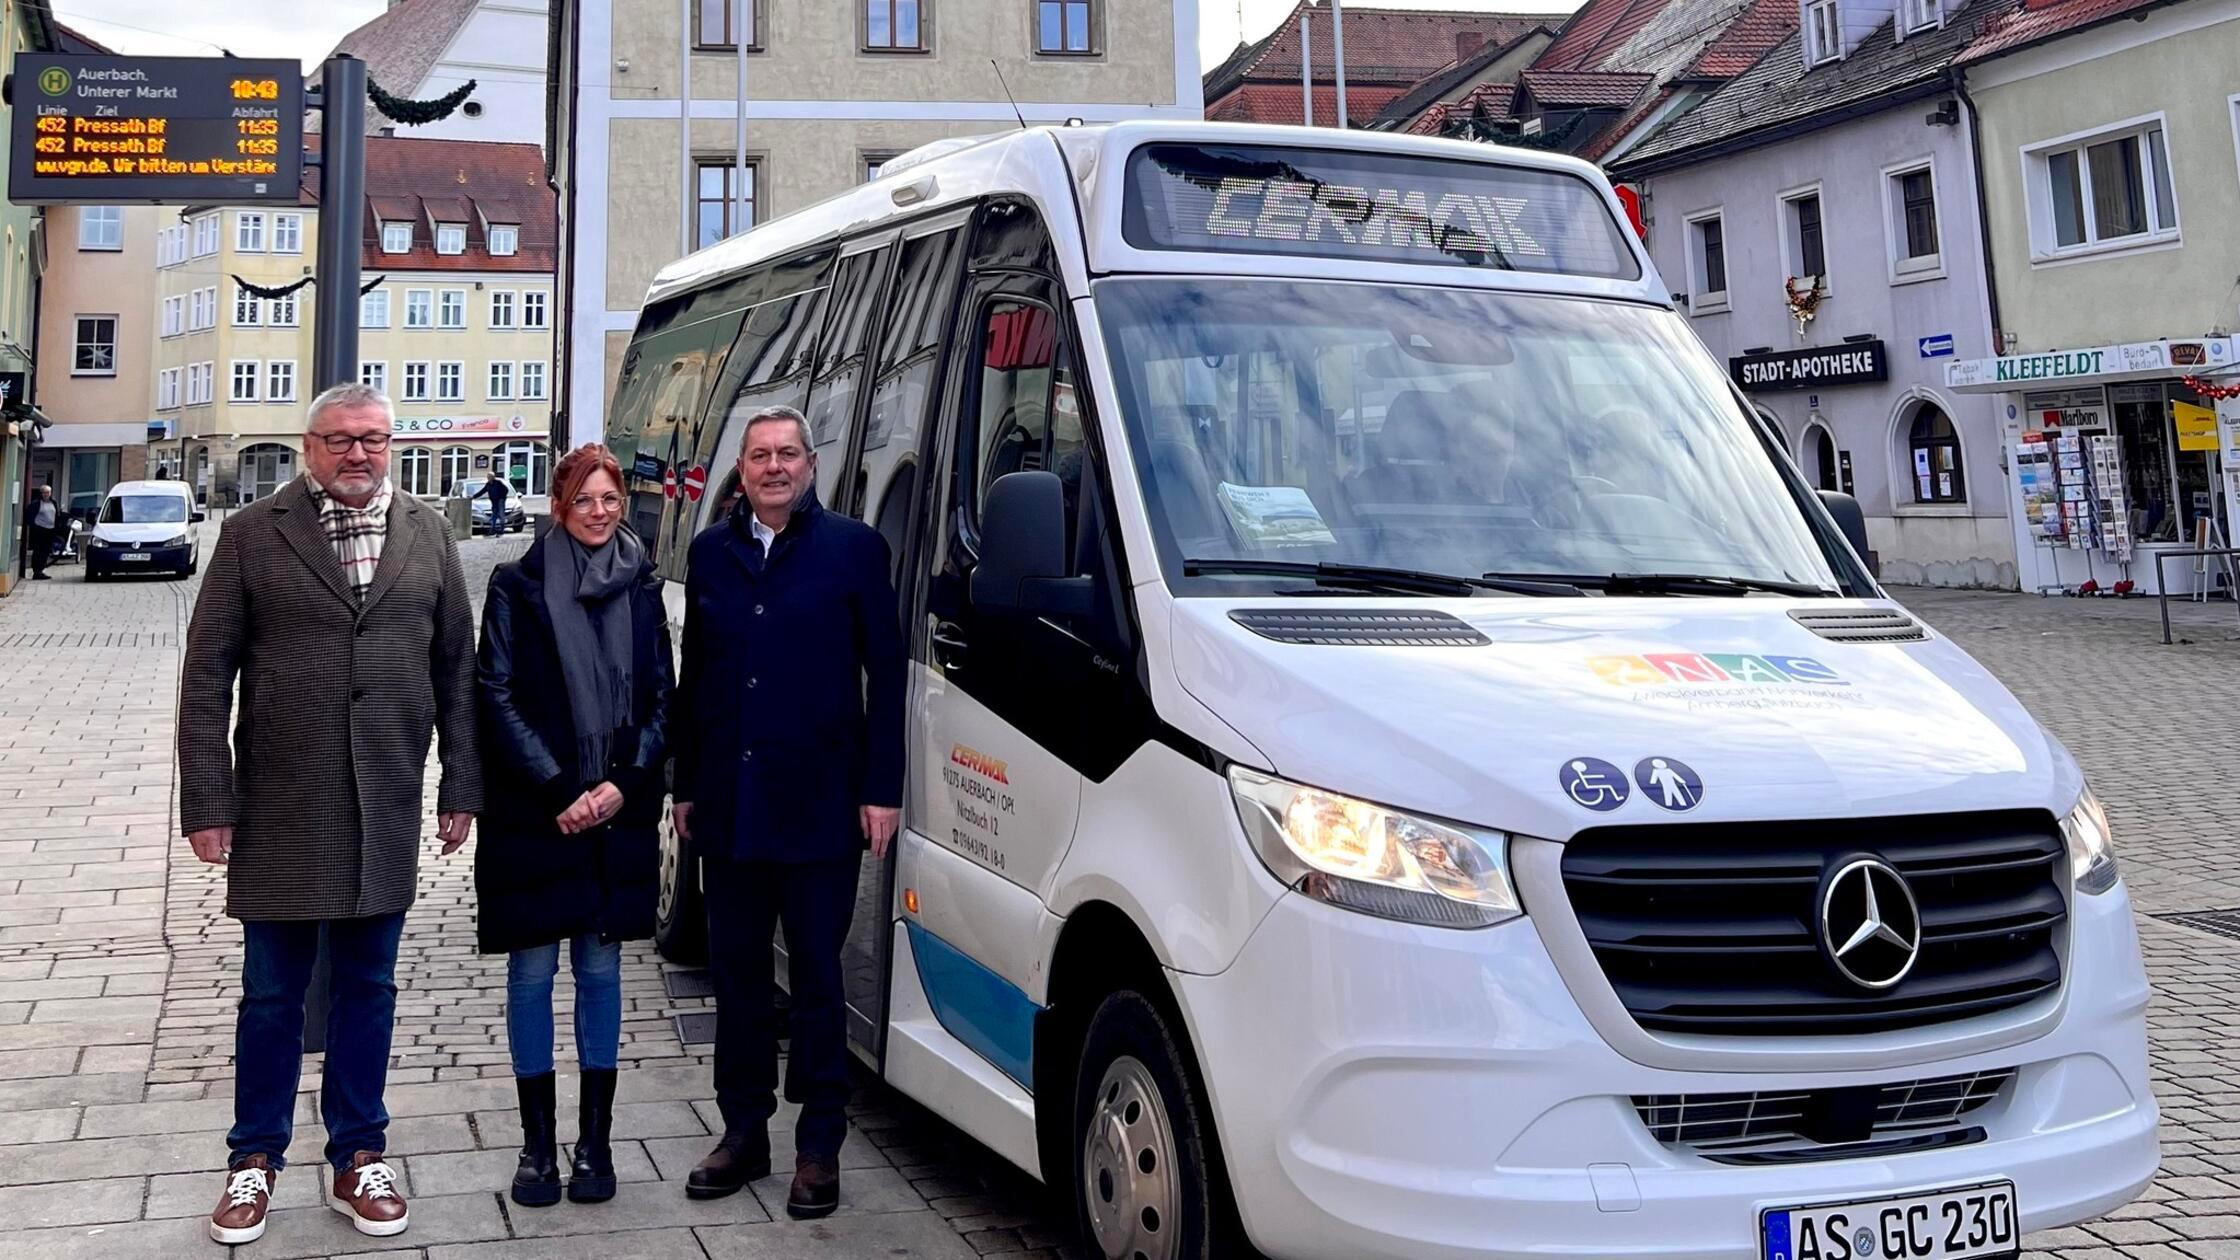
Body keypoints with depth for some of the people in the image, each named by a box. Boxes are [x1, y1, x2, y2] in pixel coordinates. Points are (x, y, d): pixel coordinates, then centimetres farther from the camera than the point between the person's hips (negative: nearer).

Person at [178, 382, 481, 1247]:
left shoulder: (426, 536, 5)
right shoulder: (253, 534, -2)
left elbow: (456, 668, 7)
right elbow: (207, 674, -3)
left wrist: (460, 787, 4)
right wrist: (208, 801, -7)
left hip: (385, 811, 2)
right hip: (278, 810, -2)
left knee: (367, 990, 12)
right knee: (271, 995, 10)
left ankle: (358, 1159, 25)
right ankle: (256, 1161, 26)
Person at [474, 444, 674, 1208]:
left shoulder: (642, 589, 7)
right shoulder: (518, 587, -2)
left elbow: (662, 699, 6)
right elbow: (499, 698, -6)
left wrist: (622, 784, -7)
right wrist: (559, 792, -11)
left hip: (618, 813, 2)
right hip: (533, 814, -2)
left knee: (601, 969, 8)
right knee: (532, 971, 4)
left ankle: (595, 1140, 17)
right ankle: (538, 1144, 15)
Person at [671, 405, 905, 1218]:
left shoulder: (853, 548, -2)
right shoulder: (711, 552, 10)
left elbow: (885, 675, -3)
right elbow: (693, 677, 12)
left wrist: (881, 790, -8)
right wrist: (685, 786, 10)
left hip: (819, 806, -4)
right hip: (729, 806, 4)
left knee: (817, 978, 5)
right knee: (736, 974, 13)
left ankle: (819, 1146, 16)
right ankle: (743, 1132, 26)